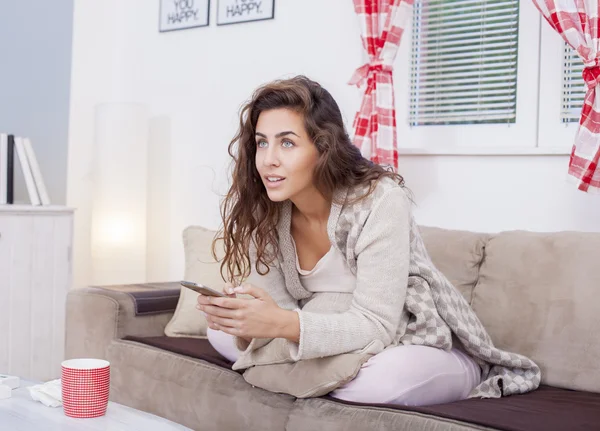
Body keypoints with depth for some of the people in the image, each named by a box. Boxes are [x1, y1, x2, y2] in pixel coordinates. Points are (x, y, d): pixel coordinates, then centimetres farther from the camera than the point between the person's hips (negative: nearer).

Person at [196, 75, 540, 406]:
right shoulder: (258, 210, -9)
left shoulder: (381, 201, -25)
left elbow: (375, 326, -26)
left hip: (423, 348, -6)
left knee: (391, 377, -38)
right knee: (222, 334, -8)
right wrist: (248, 326, -33)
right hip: (338, 343, 6)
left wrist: (284, 324, -41)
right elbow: (278, 311, -9)